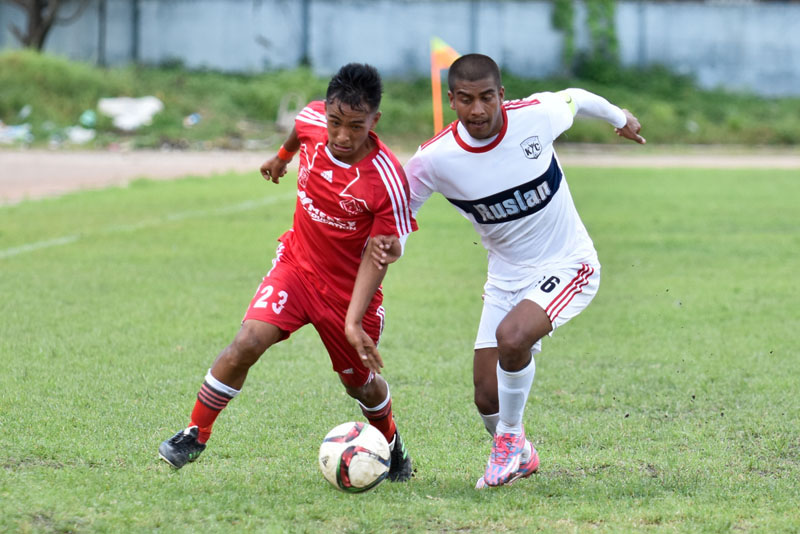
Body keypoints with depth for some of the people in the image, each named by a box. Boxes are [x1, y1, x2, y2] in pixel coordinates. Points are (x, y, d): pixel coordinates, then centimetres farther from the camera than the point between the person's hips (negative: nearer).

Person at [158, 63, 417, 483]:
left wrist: (354, 322, -28)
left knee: (361, 383, 14)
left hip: (349, 288, -2)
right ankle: (195, 435, -4)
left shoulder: (387, 181, -28)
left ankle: (391, 445, 46)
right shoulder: (314, 120, -17)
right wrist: (282, 156, 31)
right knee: (247, 343, -19)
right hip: (297, 263, 2)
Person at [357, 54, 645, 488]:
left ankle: (510, 438, -6)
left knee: (512, 336, -31)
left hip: (567, 266, -3)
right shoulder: (434, 159, -17)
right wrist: (391, 245, -25)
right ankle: (519, 456, 34)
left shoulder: (535, 116, -20)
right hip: (506, 278, 3)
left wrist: (619, 118, 24)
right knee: (487, 399, -1)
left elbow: (574, 99, 4)